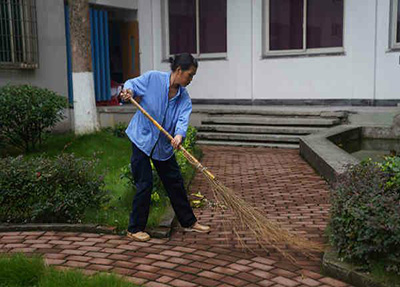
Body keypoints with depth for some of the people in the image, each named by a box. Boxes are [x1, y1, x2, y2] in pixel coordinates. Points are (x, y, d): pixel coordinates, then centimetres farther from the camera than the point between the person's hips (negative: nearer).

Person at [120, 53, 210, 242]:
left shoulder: (184, 98, -2)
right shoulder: (153, 78, -12)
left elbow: (183, 119, -17)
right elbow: (132, 84, 0)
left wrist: (179, 135, -39)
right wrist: (128, 91, -25)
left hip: (164, 145, 5)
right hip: (142, 139, -5)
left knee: (175, 182, 12)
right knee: (144, 185, -5)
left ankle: (189, 222, 27)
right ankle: (135, 229, 11)